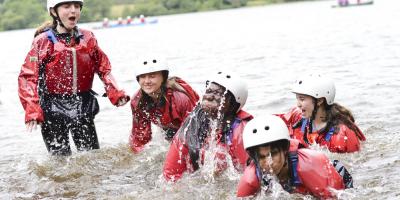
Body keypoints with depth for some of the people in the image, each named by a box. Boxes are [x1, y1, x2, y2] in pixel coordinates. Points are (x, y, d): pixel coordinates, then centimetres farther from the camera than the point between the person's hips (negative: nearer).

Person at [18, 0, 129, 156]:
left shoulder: (88, 38, 4)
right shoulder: (43, 42, -7)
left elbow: (104, 67, 11)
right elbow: (27, 77, -10)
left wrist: (115, 94, -4)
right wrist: (32, 110, -21)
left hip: (83, 107, 3)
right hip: (53, 107, -3)